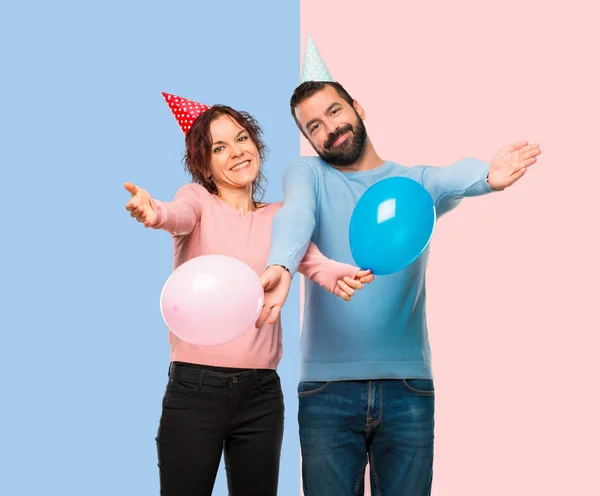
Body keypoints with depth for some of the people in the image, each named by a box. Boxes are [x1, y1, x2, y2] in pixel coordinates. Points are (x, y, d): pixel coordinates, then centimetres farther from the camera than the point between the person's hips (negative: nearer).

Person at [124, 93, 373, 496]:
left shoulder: (280, 216, 11)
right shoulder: (198, 199, 4)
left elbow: (311, 260, -8)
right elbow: (179, 215, -20)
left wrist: (339, 276, -32)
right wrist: (153, 211, -45)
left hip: (261, 392, 3)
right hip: (194, 388, -3)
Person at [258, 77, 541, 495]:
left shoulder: (415, 182, 8)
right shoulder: (307, 174, 7)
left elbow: (451, 179, -15)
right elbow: (296, 214, -16)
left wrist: (488, 177, -40)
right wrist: (280, 266, -39)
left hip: (407, 385, 1)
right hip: (327, 385, 0)